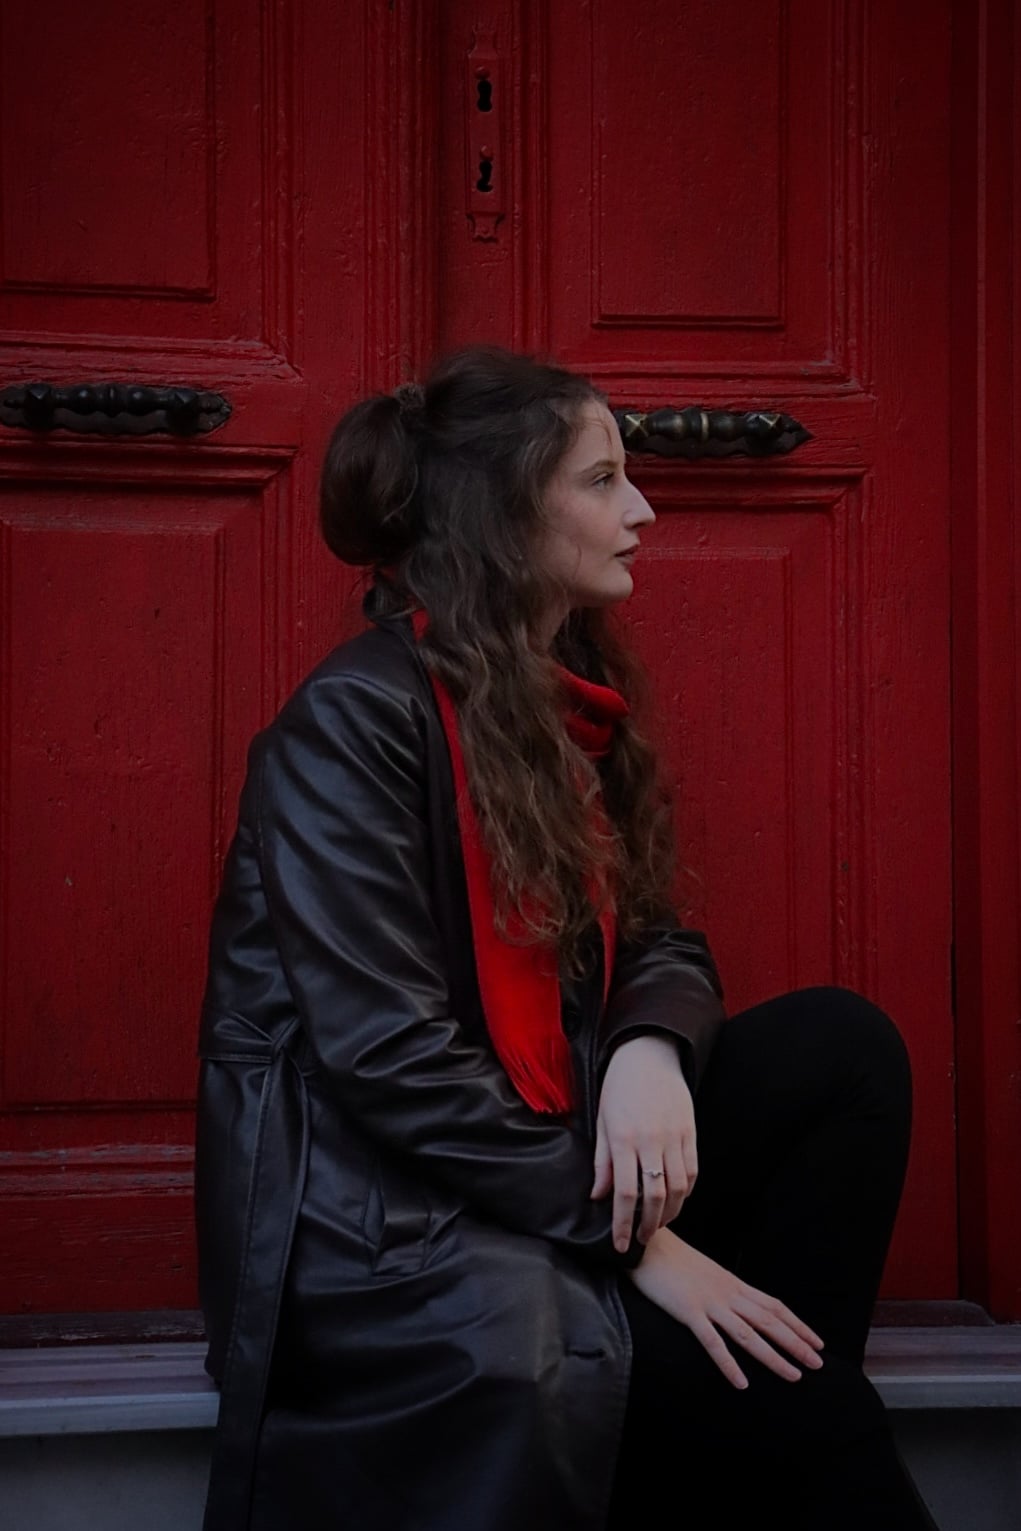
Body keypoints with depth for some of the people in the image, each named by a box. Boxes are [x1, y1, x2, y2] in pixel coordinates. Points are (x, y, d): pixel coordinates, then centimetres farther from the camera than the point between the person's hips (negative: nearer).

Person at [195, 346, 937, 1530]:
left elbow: (657, 943, 10)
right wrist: (633, 1237, -19)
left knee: (839, 1046, -9)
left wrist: (652, 1051, -15)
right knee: (785, 1422, -19)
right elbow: (386, 1054, -20)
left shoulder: (566, 705, 10)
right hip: (381, 1241, -8)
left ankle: (776, 1375, -9)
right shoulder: (357, 719, -14)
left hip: (548, 1177, 8)